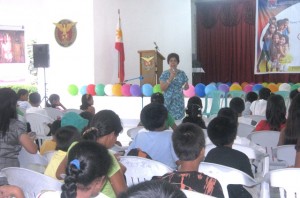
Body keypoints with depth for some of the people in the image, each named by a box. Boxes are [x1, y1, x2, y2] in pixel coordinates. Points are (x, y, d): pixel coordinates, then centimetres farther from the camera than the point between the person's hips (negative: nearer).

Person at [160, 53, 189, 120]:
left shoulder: (182, 73, 3)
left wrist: (185, 86, -15)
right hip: (168, 101, -1)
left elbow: (186, 87, 9)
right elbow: (162, 88, -10)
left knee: (179, 118, 0)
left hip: (179, 101, 1)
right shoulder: (164, 74, -2)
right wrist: (170, 78, -19)